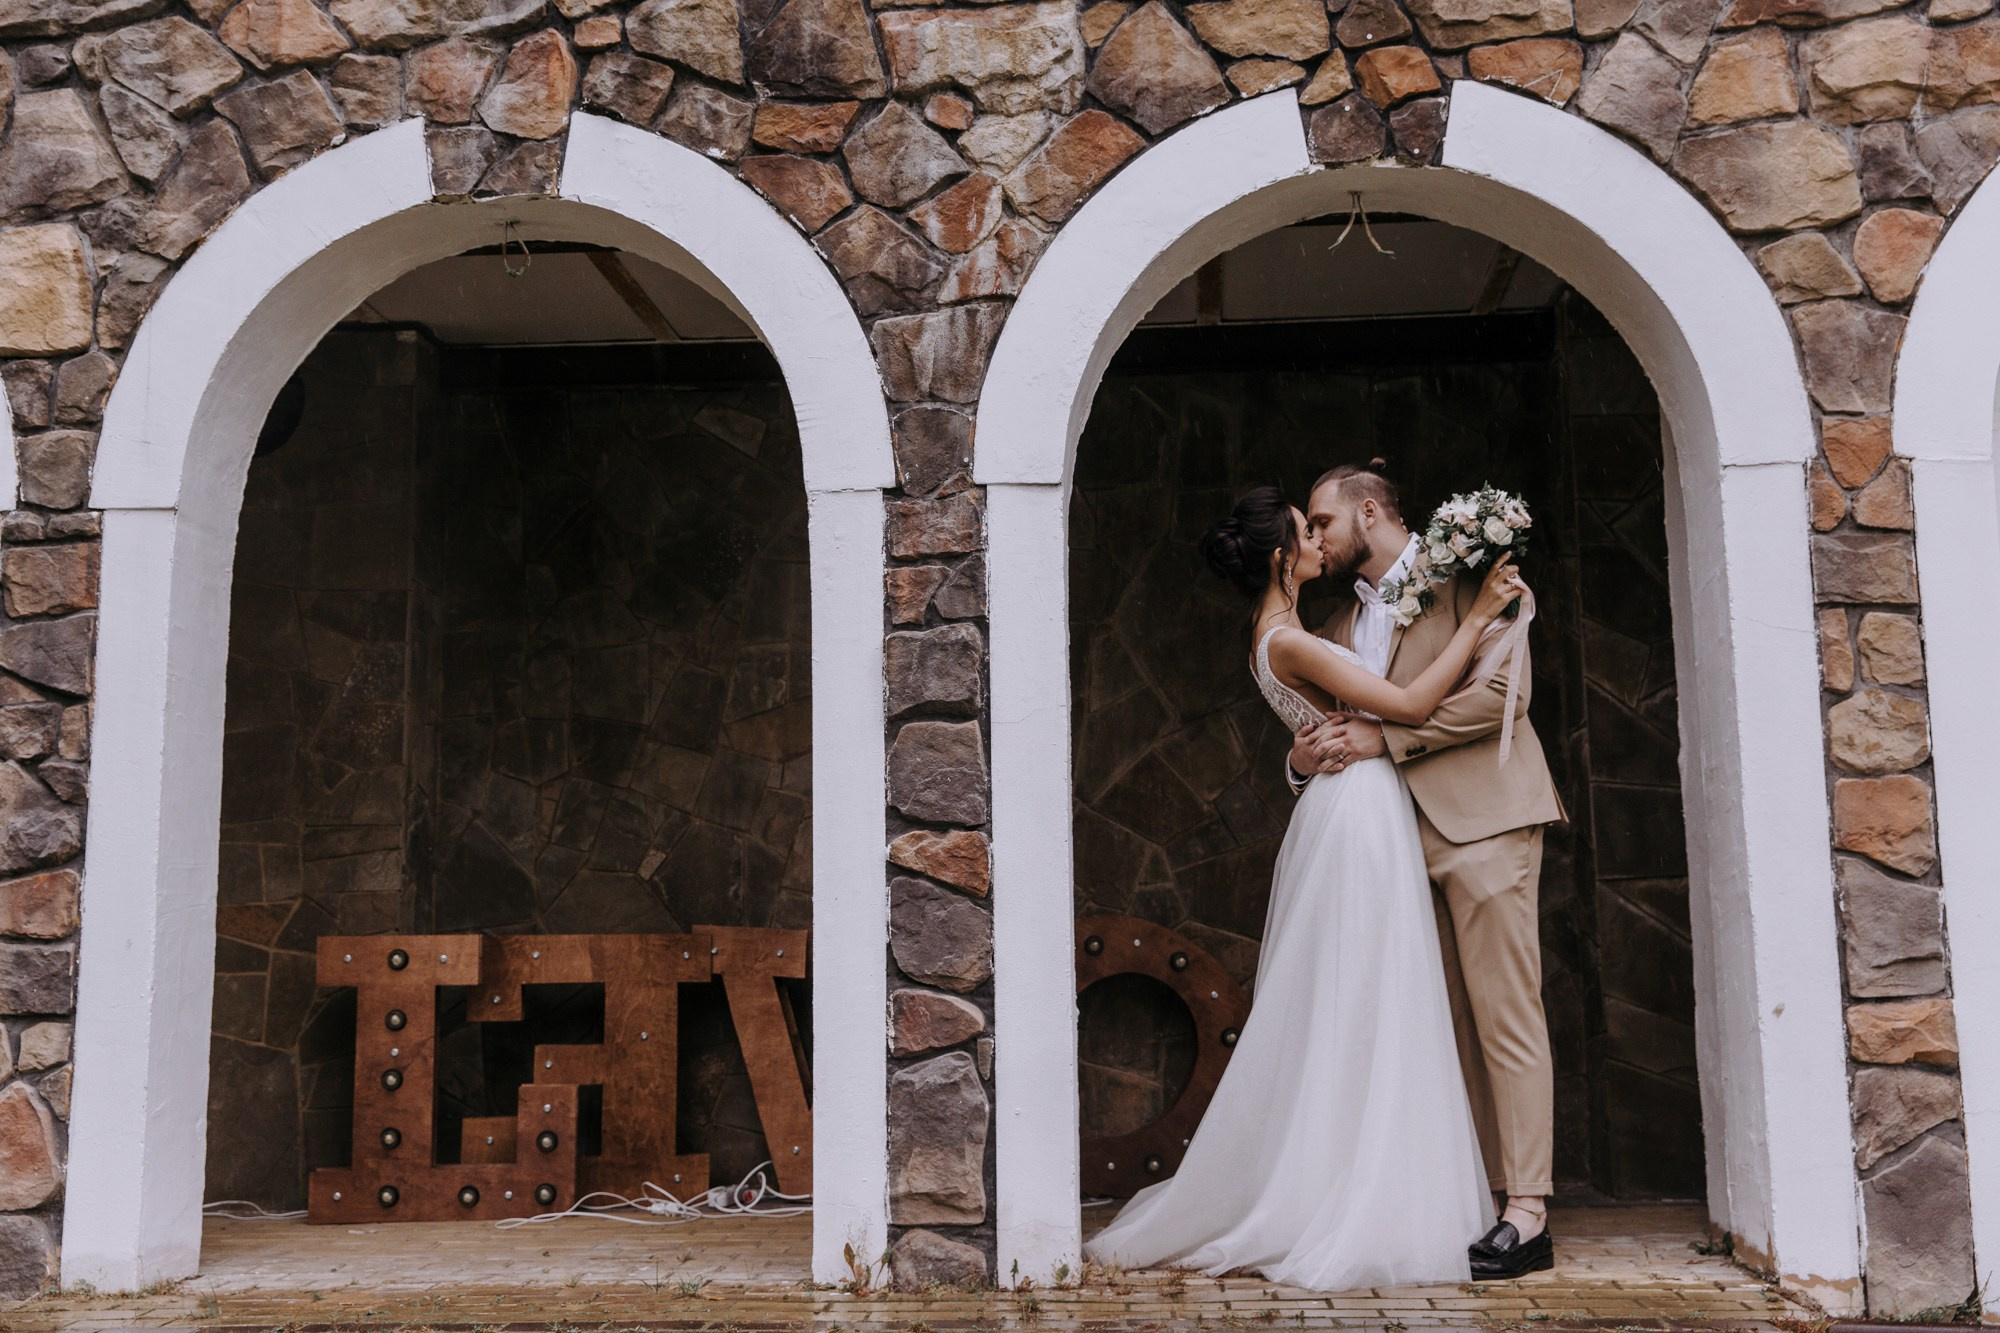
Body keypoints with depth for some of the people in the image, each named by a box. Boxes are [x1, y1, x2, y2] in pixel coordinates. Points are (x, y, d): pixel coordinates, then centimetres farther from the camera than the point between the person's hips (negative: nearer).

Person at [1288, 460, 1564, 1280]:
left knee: (1505, 1019, -7)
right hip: (1405, 837, 7)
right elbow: (1337, 731, 23)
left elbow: (1503, 690, -12)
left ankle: (1526, 1217, -5)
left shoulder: (1462, 577, 1)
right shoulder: (1340, 628, 21)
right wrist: (1305, 758, -1)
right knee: (1454, 1028, 7)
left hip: (1481, 821, -7)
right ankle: (1482, 1201, 11)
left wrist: (1384, 737, -14)